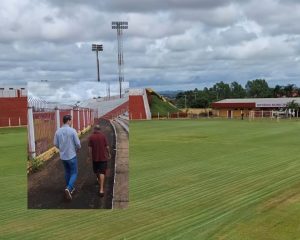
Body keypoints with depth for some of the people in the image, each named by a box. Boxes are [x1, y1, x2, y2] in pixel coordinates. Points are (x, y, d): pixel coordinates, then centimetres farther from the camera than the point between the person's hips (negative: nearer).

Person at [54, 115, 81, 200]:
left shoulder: (58, 131, -2)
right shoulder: (72, 130, -16)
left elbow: (56, 144, 6)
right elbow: (78, 144, -13)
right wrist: (77, 149, 9)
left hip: (63, 156, 5)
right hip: (71, 156, -5)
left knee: (67, 172, 21)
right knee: (74, 173, 6)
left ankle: (70, 189, 31)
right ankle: (68, 188, -13)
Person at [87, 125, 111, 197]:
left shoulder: (91, 137, -6)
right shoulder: (103, 136, -6)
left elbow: (90, 148, -6)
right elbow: (107, 146, -3)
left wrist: (89, 157, 2)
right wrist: (109, 153, 11)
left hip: (95, 157, 1)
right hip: (103, 157, -1)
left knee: (96, 171, 24)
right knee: (102, 172, -4)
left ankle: (99, 181, 49)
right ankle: (101, 189, -13)